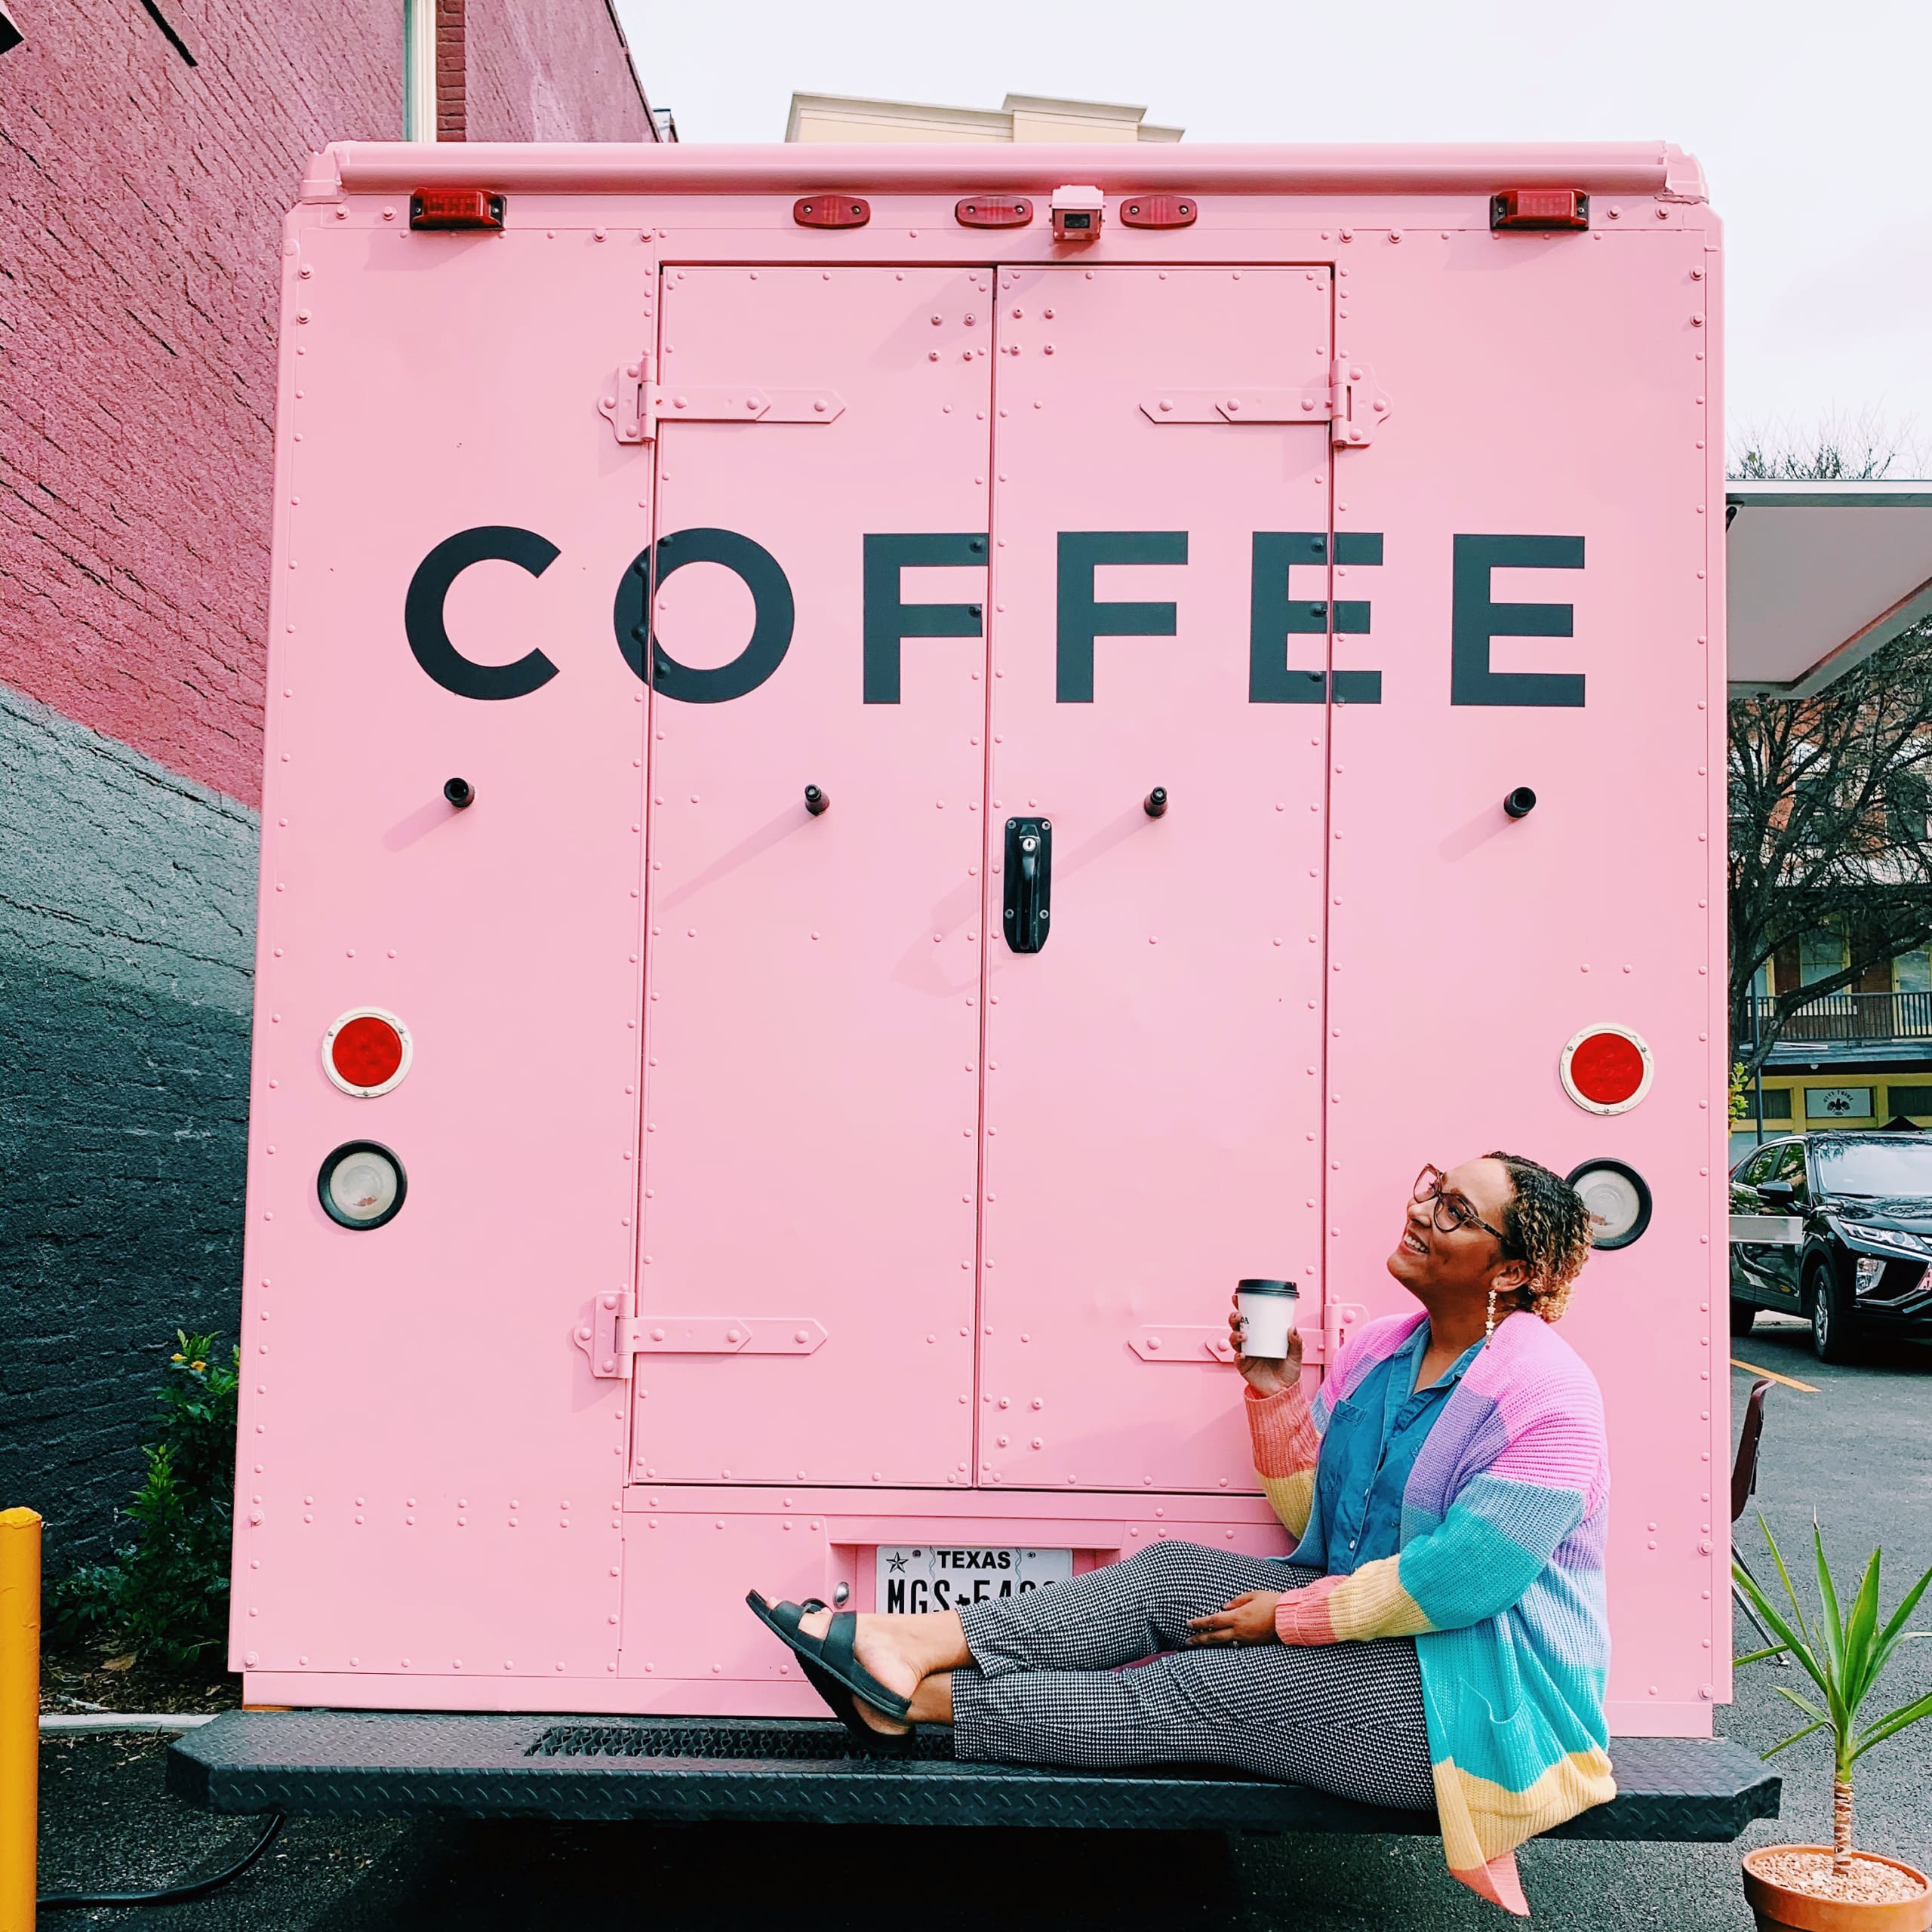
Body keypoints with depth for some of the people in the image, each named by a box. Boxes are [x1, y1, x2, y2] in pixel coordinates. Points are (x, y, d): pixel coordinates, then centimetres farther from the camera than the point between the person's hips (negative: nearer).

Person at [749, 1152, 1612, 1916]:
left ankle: (921, 1701, -14)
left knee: (1196, 1692, -18)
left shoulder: (1547, 1391, -19)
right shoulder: (1379, 1349, 6)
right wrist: (1277, 1393, -2)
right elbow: (1314, 1519, 13)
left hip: (1481, 1692, -7)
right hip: (1364, 1614, 7)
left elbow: (1462, 1577, -25)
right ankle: (909, 1648, -19)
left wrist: (1291, 1616, -18)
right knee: (1169, 1574, -13)